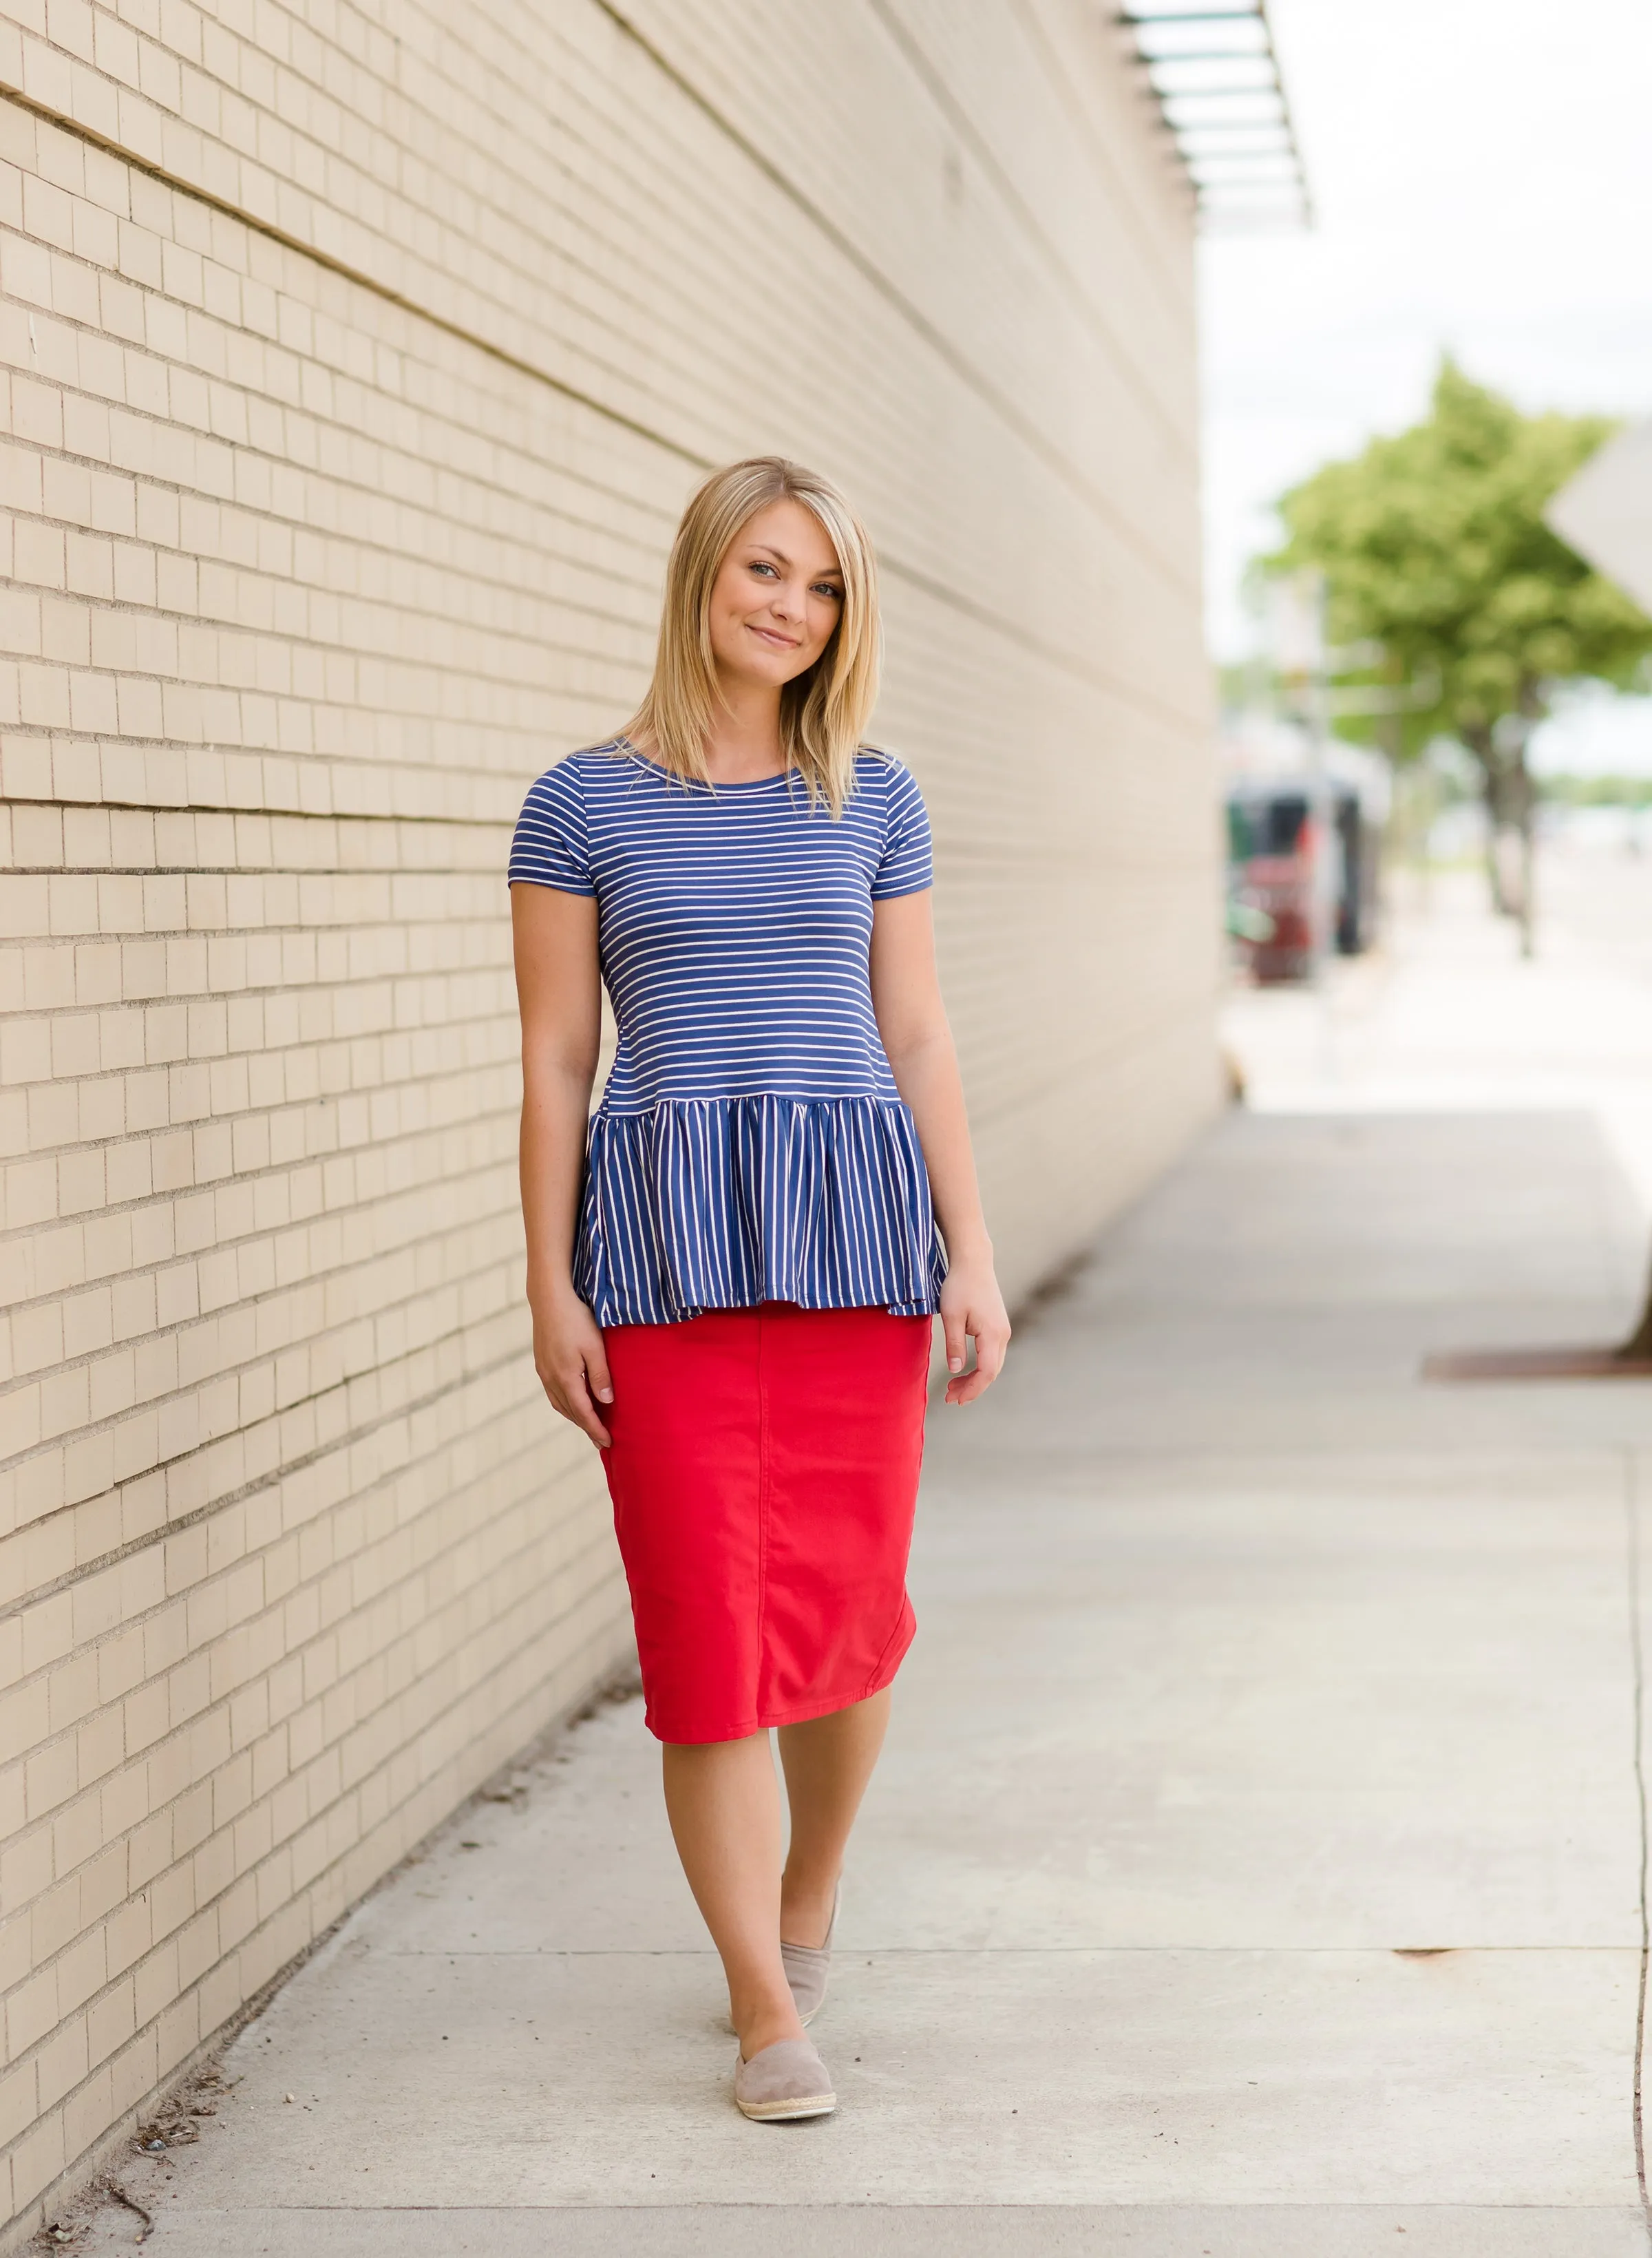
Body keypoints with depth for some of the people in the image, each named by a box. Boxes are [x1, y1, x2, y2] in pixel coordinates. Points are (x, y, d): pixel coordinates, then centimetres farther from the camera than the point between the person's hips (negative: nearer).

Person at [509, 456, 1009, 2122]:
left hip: (856, 1231, 2)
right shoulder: (583, 807, 3)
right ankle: (767, 2010, 6)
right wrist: (550, 1291, -3)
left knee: (849, 1608, 4)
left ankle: (806, 1898, 33)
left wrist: (970, 1260, 4)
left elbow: (917, 1039, 10)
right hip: (666, 1241, -2)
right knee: (707, 1623, -4)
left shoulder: (874, 802, 10)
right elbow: (554, 1065, 3)